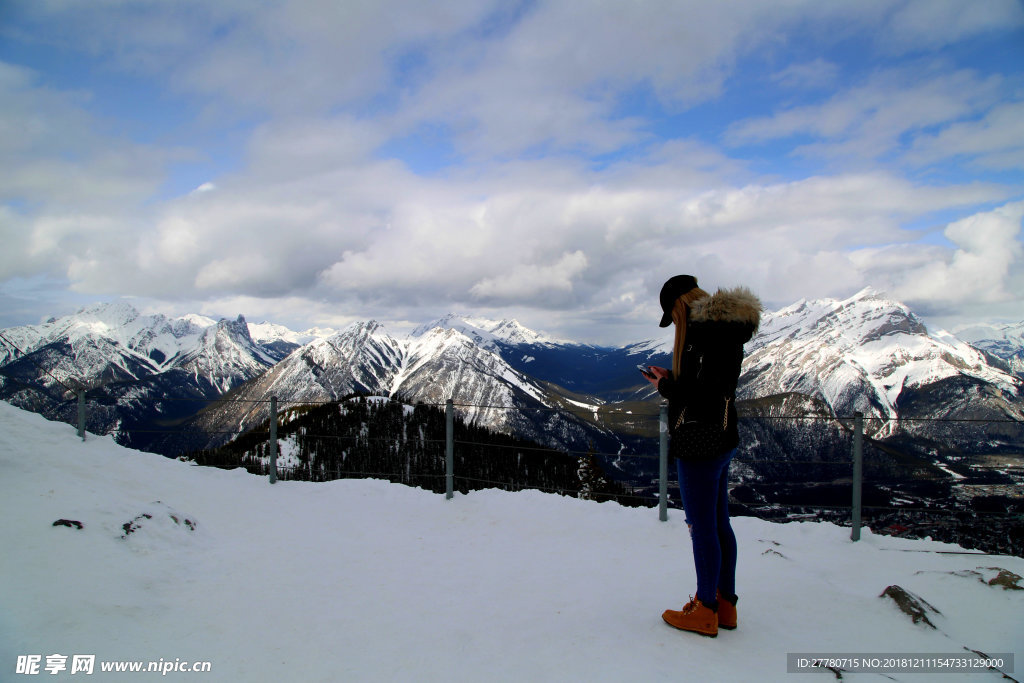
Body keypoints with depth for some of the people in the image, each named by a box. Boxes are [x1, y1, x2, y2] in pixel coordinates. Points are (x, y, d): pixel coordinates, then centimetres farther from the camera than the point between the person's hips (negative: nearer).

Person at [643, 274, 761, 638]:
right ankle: (725, 603, 29)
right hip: (724, 440, 10)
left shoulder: (702, 331, -18)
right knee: (719, 524, 17)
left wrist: (665, 386, -8)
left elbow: (700, 395, -24)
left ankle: (706, 611, 15)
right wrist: (673, 378, 11)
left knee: (702, 528, 2)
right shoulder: (729, 334, 12)